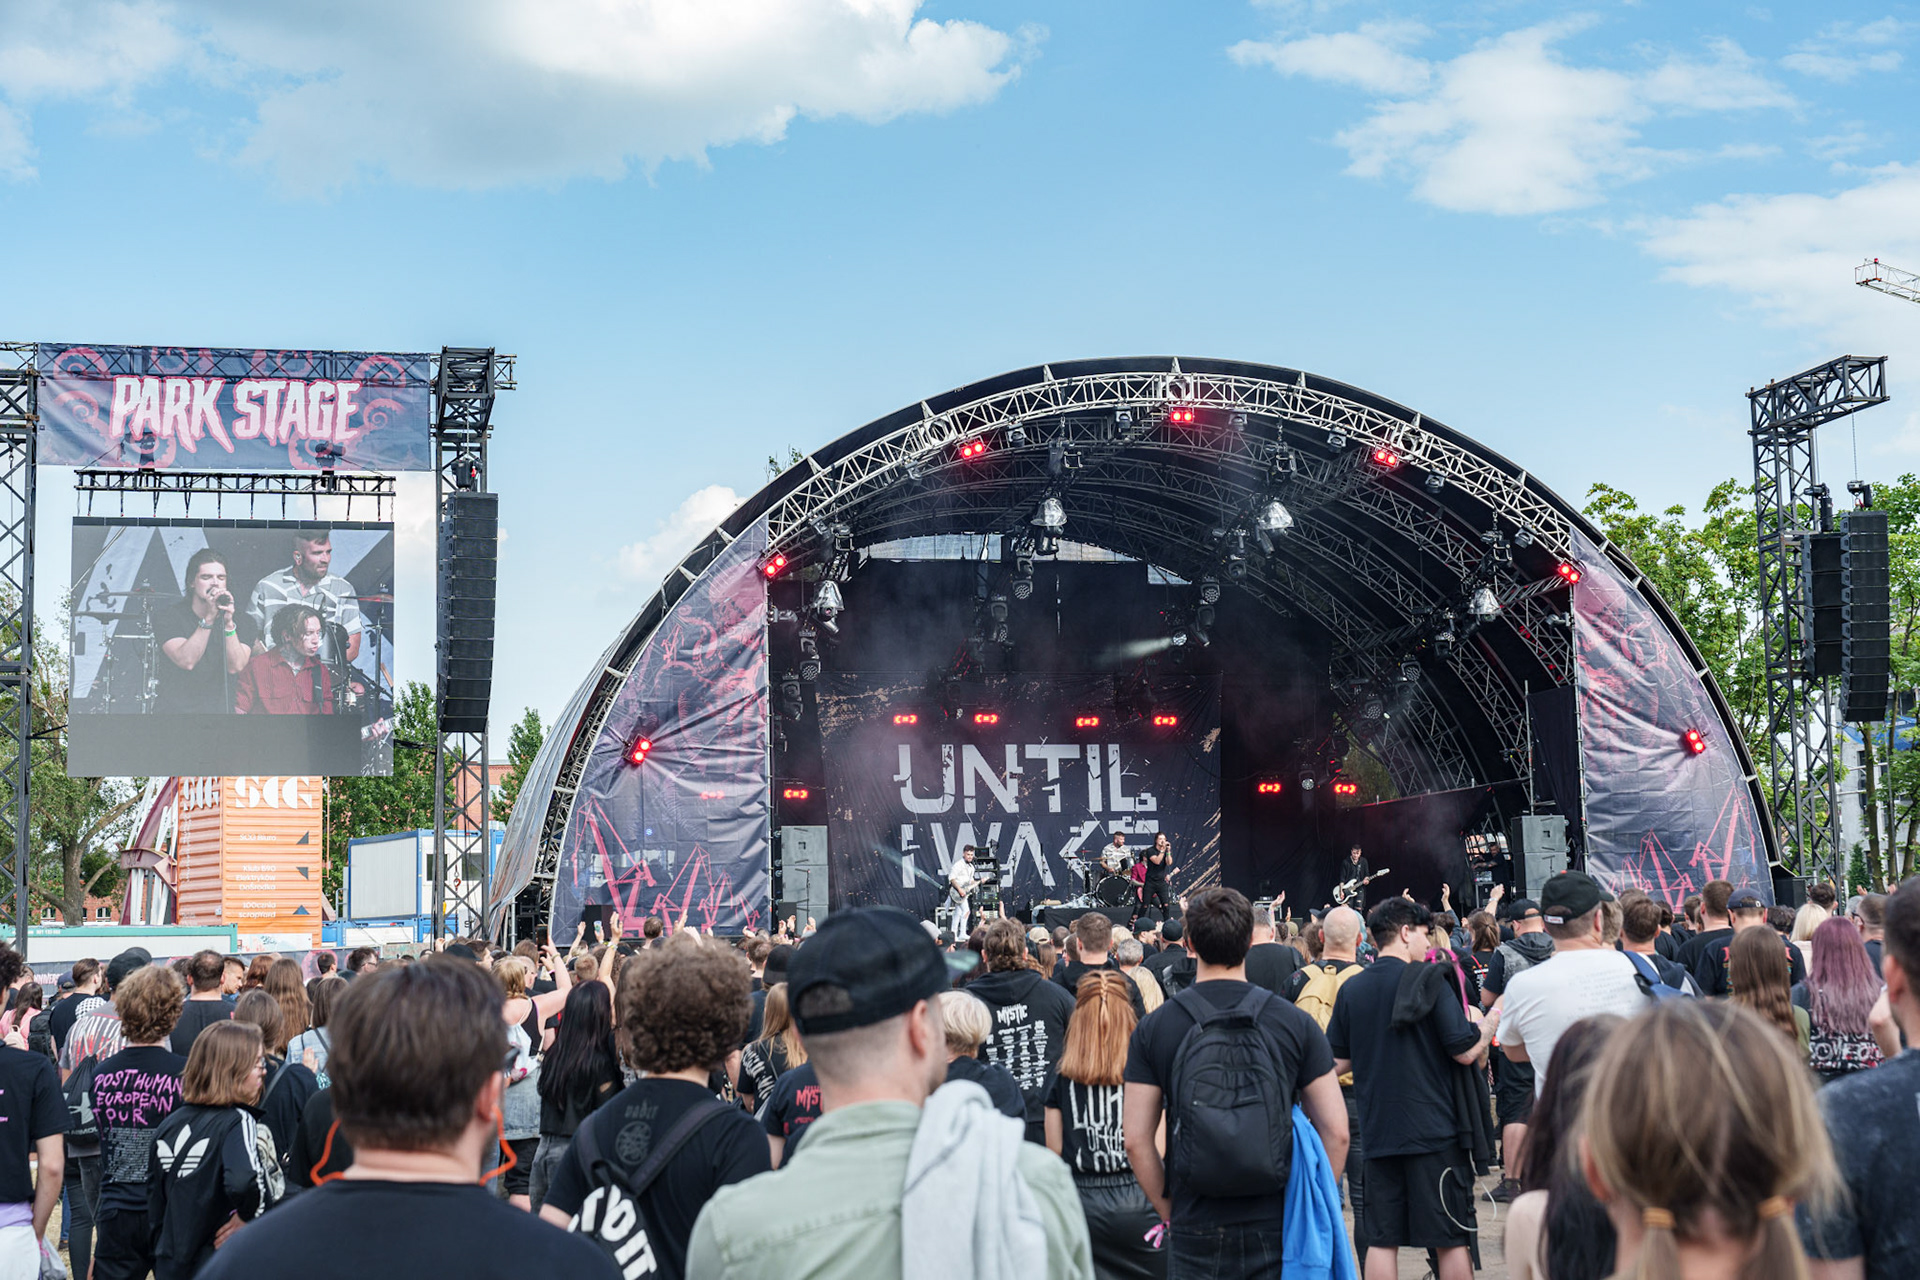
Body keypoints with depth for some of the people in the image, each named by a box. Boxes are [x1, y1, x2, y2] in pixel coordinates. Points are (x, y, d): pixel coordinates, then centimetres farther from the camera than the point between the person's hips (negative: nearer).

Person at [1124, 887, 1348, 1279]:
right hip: (1278, 1228, 0)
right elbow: (1336, 1132, -3)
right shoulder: (1295, 1023, -2)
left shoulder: (1154, 1030, -2)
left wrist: (1171, 1212, 7)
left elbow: (1137, 1140, -4)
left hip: (1195, 1233, 0)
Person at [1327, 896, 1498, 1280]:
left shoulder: (1352, 988, 4)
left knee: (1381, 1239, 7)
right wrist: (1494, 1017, 6)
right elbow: (1465, 1051, -11)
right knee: (1451, 1237, 5)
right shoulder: (1429, 979, -10)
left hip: (1378, 1131, 4)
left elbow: (1337, 1063, 8)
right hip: (1435, 1131, -4)